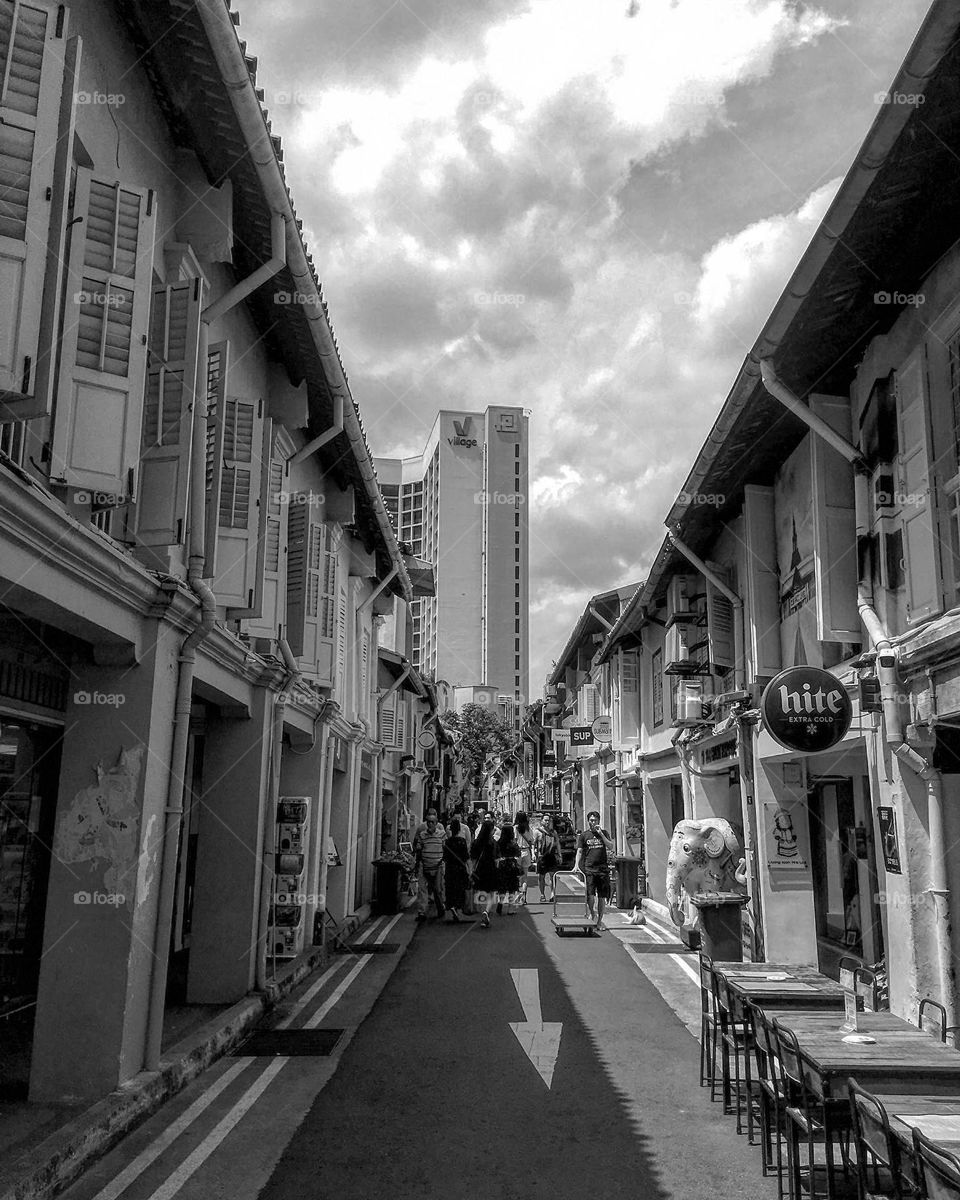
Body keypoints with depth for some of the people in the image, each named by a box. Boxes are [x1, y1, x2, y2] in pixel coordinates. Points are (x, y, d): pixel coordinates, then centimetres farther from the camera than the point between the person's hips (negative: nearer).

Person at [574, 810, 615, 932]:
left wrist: (601, 834, -8)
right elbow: (579, 851, 3)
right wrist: (576, 864, -11)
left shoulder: (603, 833, 11)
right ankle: (591, 915, 10)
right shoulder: (583, 835, 7)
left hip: (603, 869, 2)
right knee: (590, 895, -13)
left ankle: (599, 921, 14)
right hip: (589, 869, -2)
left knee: (602, 897, 4)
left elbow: (611, 847, -1)